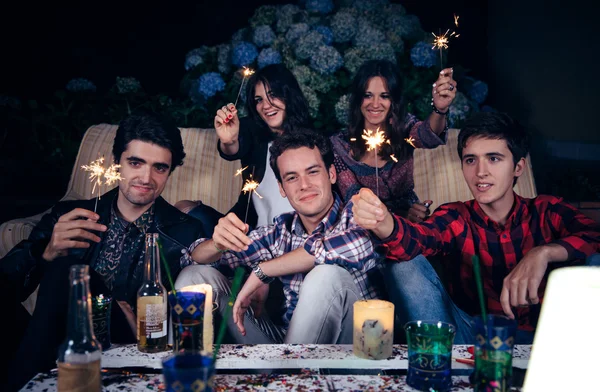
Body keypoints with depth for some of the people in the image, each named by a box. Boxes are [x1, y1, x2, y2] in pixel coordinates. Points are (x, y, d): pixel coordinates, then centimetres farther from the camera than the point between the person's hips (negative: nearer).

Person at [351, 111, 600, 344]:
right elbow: (415, 239, -22)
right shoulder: (454, 219, 0)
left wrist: (544, 252, -31)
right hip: (470, 337, 1)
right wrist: (383, 223, -44)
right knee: (404, 265, -15)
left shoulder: (547, 212, 3)